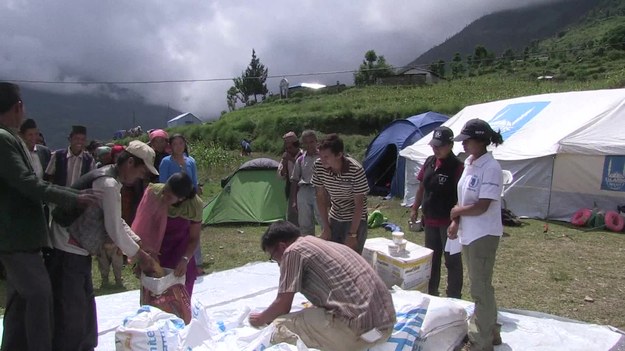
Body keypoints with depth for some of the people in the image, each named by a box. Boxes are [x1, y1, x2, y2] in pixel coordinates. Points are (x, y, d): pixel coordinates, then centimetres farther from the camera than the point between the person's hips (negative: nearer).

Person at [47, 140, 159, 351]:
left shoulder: (107, 178, 10)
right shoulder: (109, 185, -22)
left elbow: (118, 222, 16)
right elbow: (115, 230, -20)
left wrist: (141, 247, 11)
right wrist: (139, 256, -7)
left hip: (77, 249, 10)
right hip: (67, 252, -10)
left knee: (84, 308, 19)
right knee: (70, 313, -2)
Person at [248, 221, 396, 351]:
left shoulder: (293, 251, -1)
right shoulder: (323, 244, 22)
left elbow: (283, 306, 3)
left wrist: (261, 318, 22)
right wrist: (313, 306, 48)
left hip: (361, 328, -9)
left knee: (280, 326, 1)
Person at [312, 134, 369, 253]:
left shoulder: (356, 170, -27)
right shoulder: (319, 165, -14)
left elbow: (359, 204, -20)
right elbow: (321, 196, -4)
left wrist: (352, 234, -19)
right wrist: (326, 228, -4)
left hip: (355, 219, -4)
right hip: (334, 218, 4)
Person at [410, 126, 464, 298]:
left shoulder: (457, 166, -16)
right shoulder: (430, 162, 5)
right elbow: (422, 187, 14)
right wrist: (414, 208, 13)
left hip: (448, 221, -7)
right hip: (430, 219, 7)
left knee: (452, 260, 5)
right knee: (431, 258, 19)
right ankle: (431, 294, 35)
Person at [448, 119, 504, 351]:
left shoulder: (491, 168, -20)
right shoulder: (469, 163, 8)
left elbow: (481, 207, -25)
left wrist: (456, 210, -10)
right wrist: (456, 222, 2)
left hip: (484, 235, -9)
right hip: (468, 233, 9)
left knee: (481, 288, 2)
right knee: (480, 286, 20)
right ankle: (490, 331, 36)